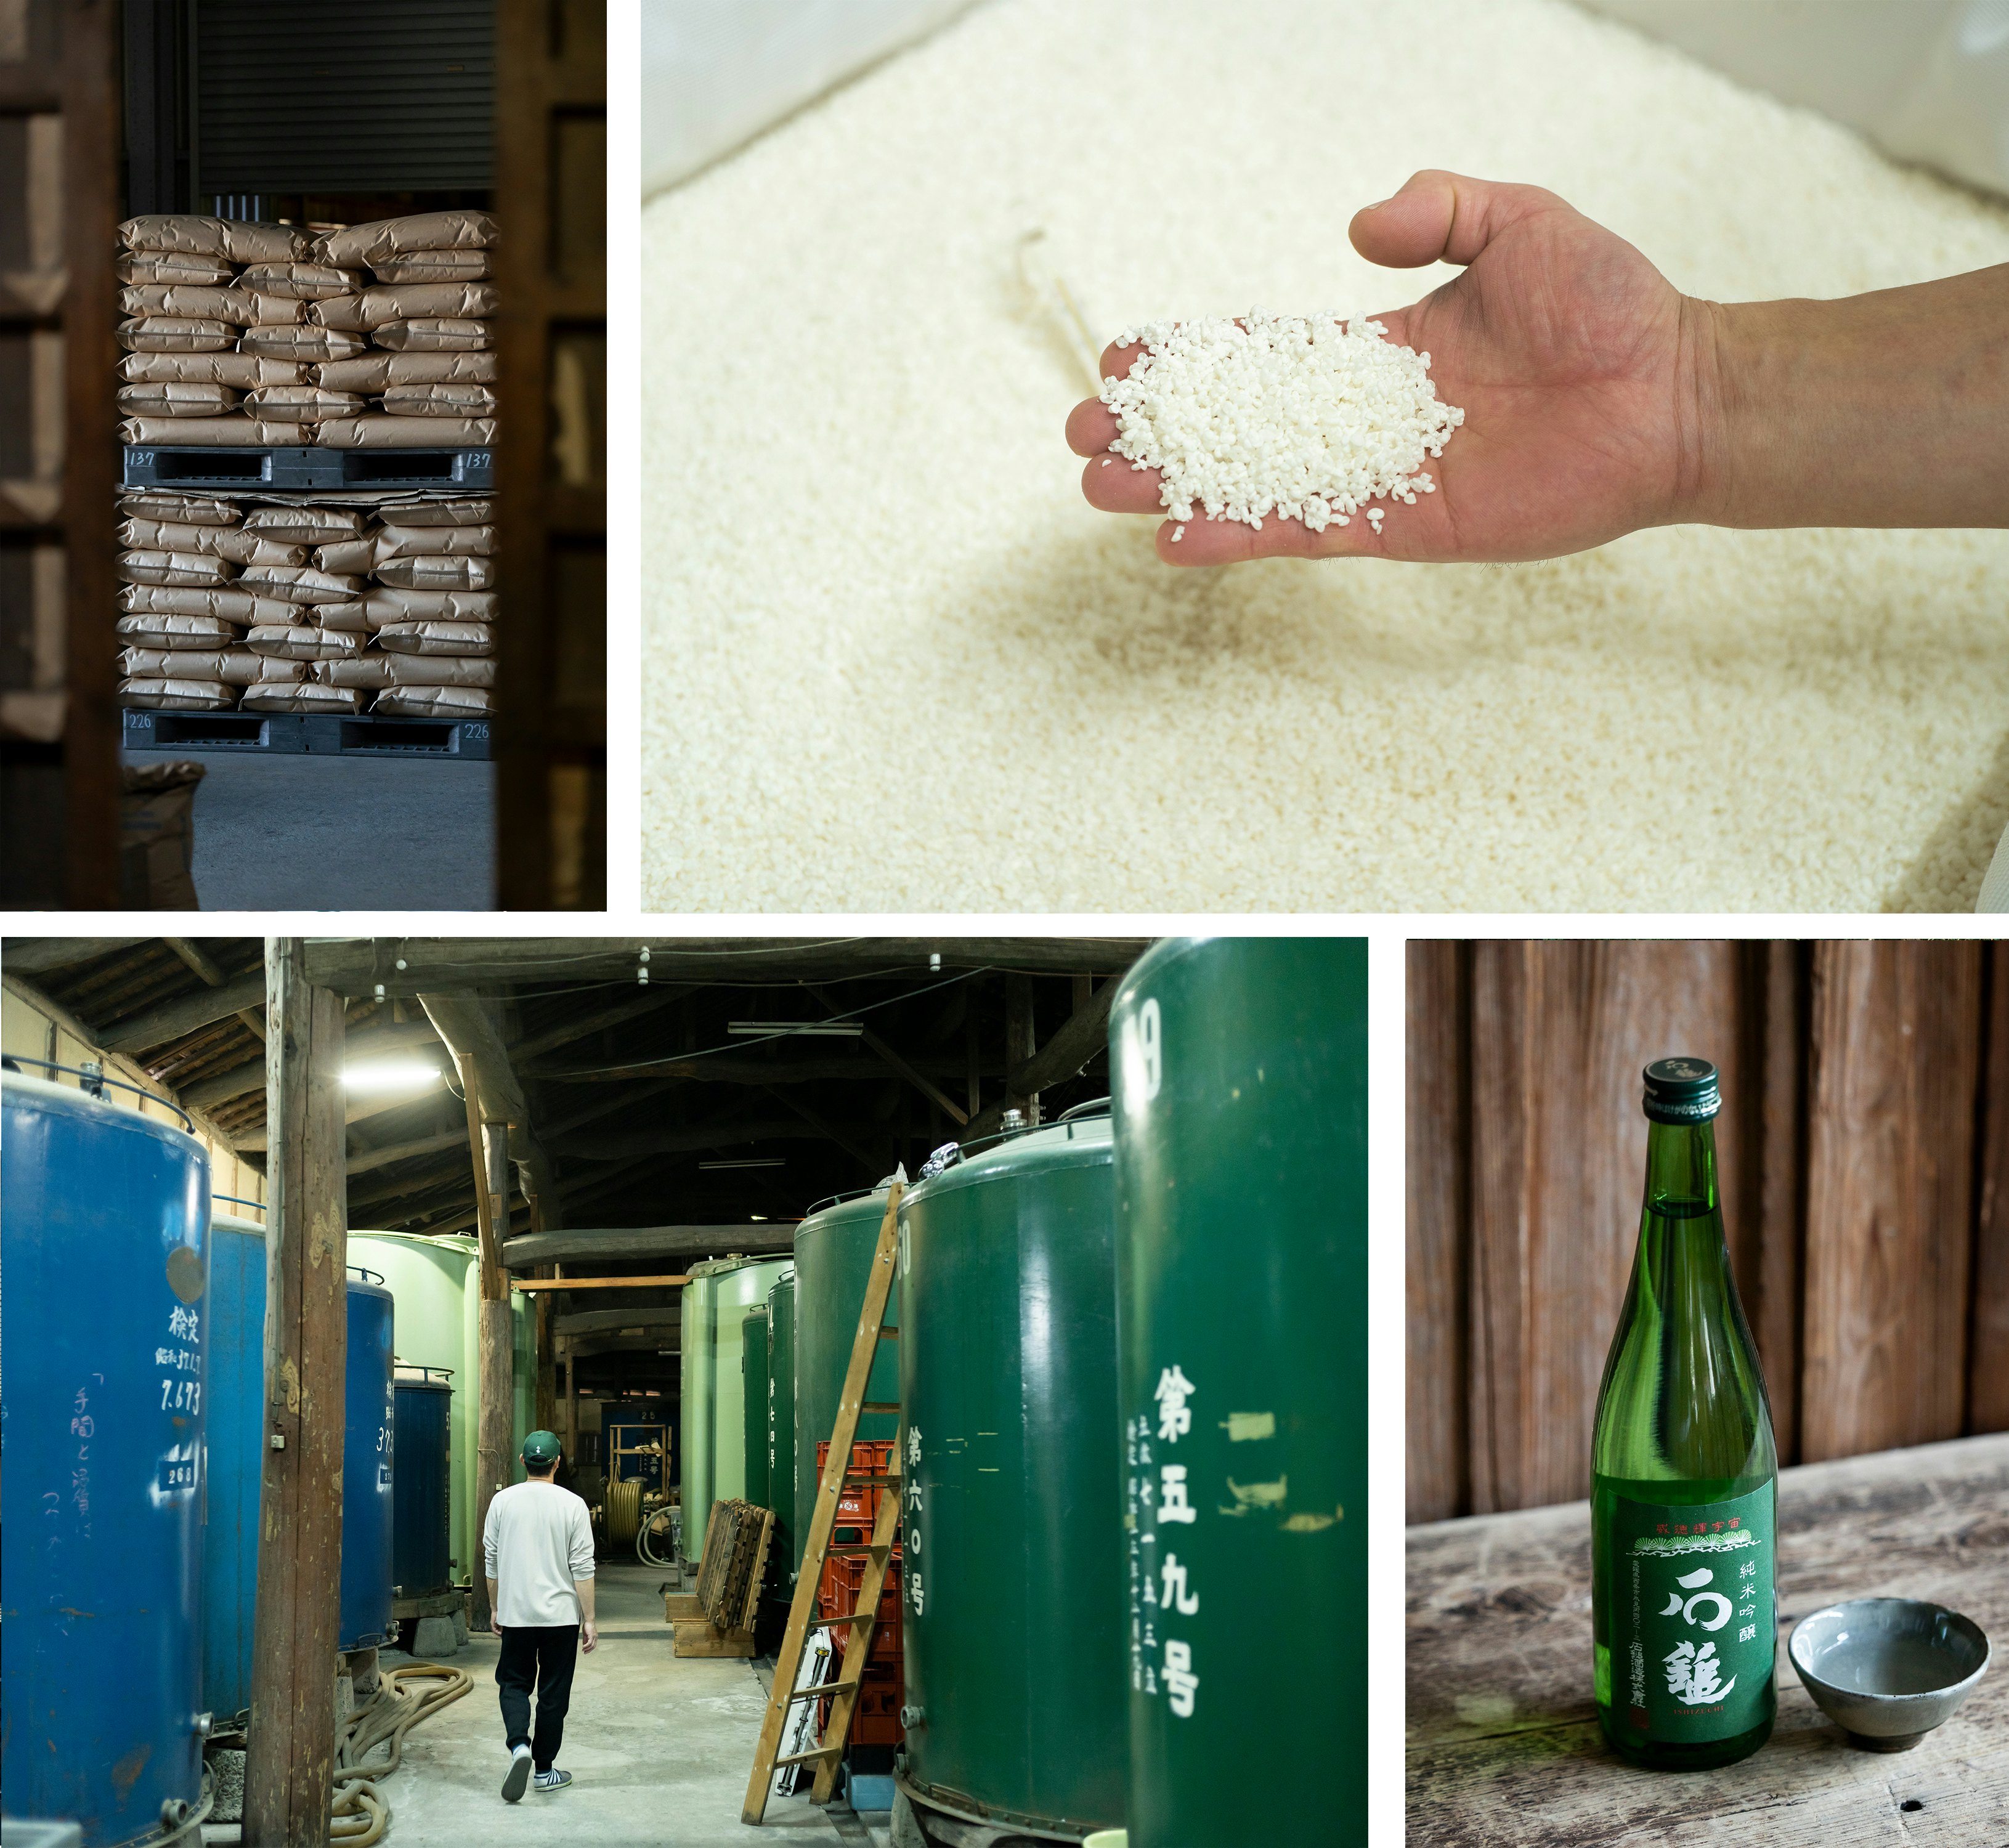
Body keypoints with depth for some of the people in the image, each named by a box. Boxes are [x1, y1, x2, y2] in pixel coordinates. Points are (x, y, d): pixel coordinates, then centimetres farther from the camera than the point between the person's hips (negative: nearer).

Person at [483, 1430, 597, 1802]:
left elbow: (491, 1561, 5)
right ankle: (544, 1769, 15)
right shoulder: (572, 1505, -8)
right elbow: (583, 1568, -8)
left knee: (514, 1684, 14)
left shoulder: (503, 1501, -2)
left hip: (515, 1613, 1)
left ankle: (519, 1745, -10)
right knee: (553, 1693, 9)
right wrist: (589, 1619, -1)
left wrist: (494, 1607, 18)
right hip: (561, 1615, -1)